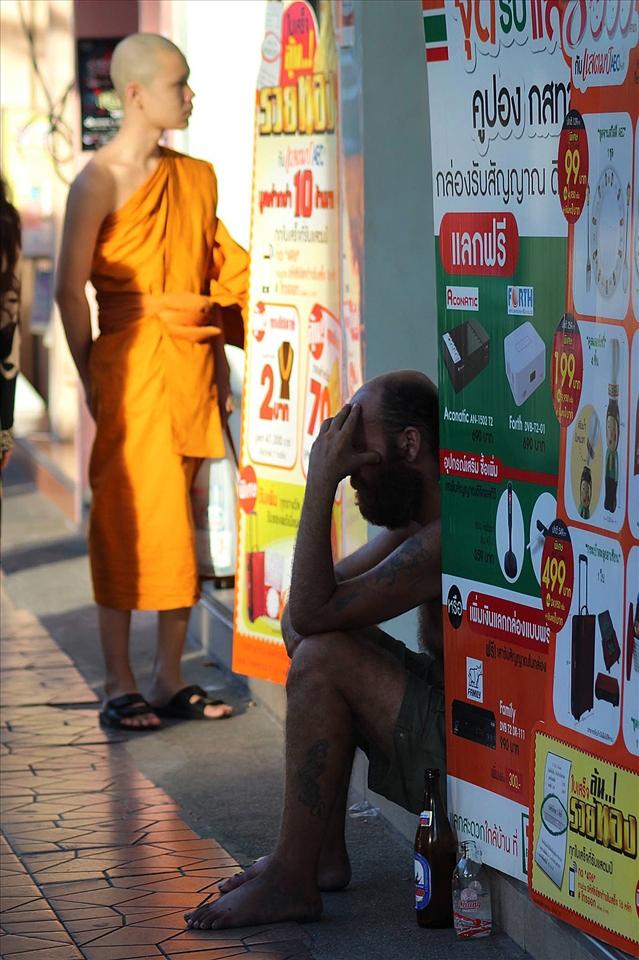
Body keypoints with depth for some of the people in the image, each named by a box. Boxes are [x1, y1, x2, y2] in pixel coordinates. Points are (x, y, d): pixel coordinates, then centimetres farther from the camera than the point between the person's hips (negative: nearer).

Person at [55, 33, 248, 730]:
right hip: (131, 366, -6)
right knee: (127, 522, -4)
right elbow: (70, 290, -7)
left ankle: (169, 679, 15)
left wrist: (217, 360, 12)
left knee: (180, 523, 8)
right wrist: (92, 380, -7)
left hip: (193, 369, 6)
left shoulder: (198, 177, 14)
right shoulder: (99, 183, -6)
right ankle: (120, 688, 2)